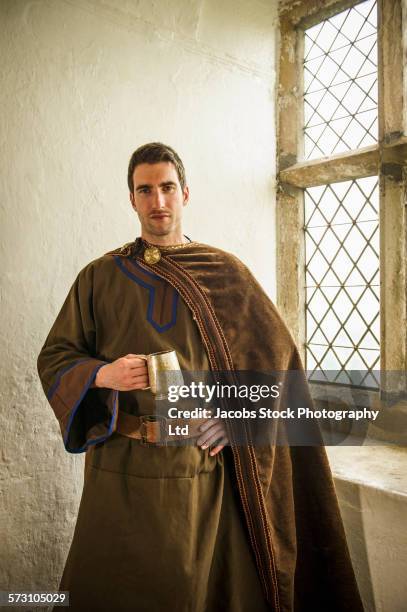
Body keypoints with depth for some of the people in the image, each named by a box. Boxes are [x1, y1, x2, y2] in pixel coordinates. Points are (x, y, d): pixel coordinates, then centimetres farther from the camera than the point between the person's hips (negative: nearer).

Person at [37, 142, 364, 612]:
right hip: (122, 467, 1)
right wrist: (103, 374, -14)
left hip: (206, 461, 0)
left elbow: (276, 353, 3)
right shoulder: (99, 276, 5)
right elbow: (54, 357, 5)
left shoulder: (225, 273, 3)